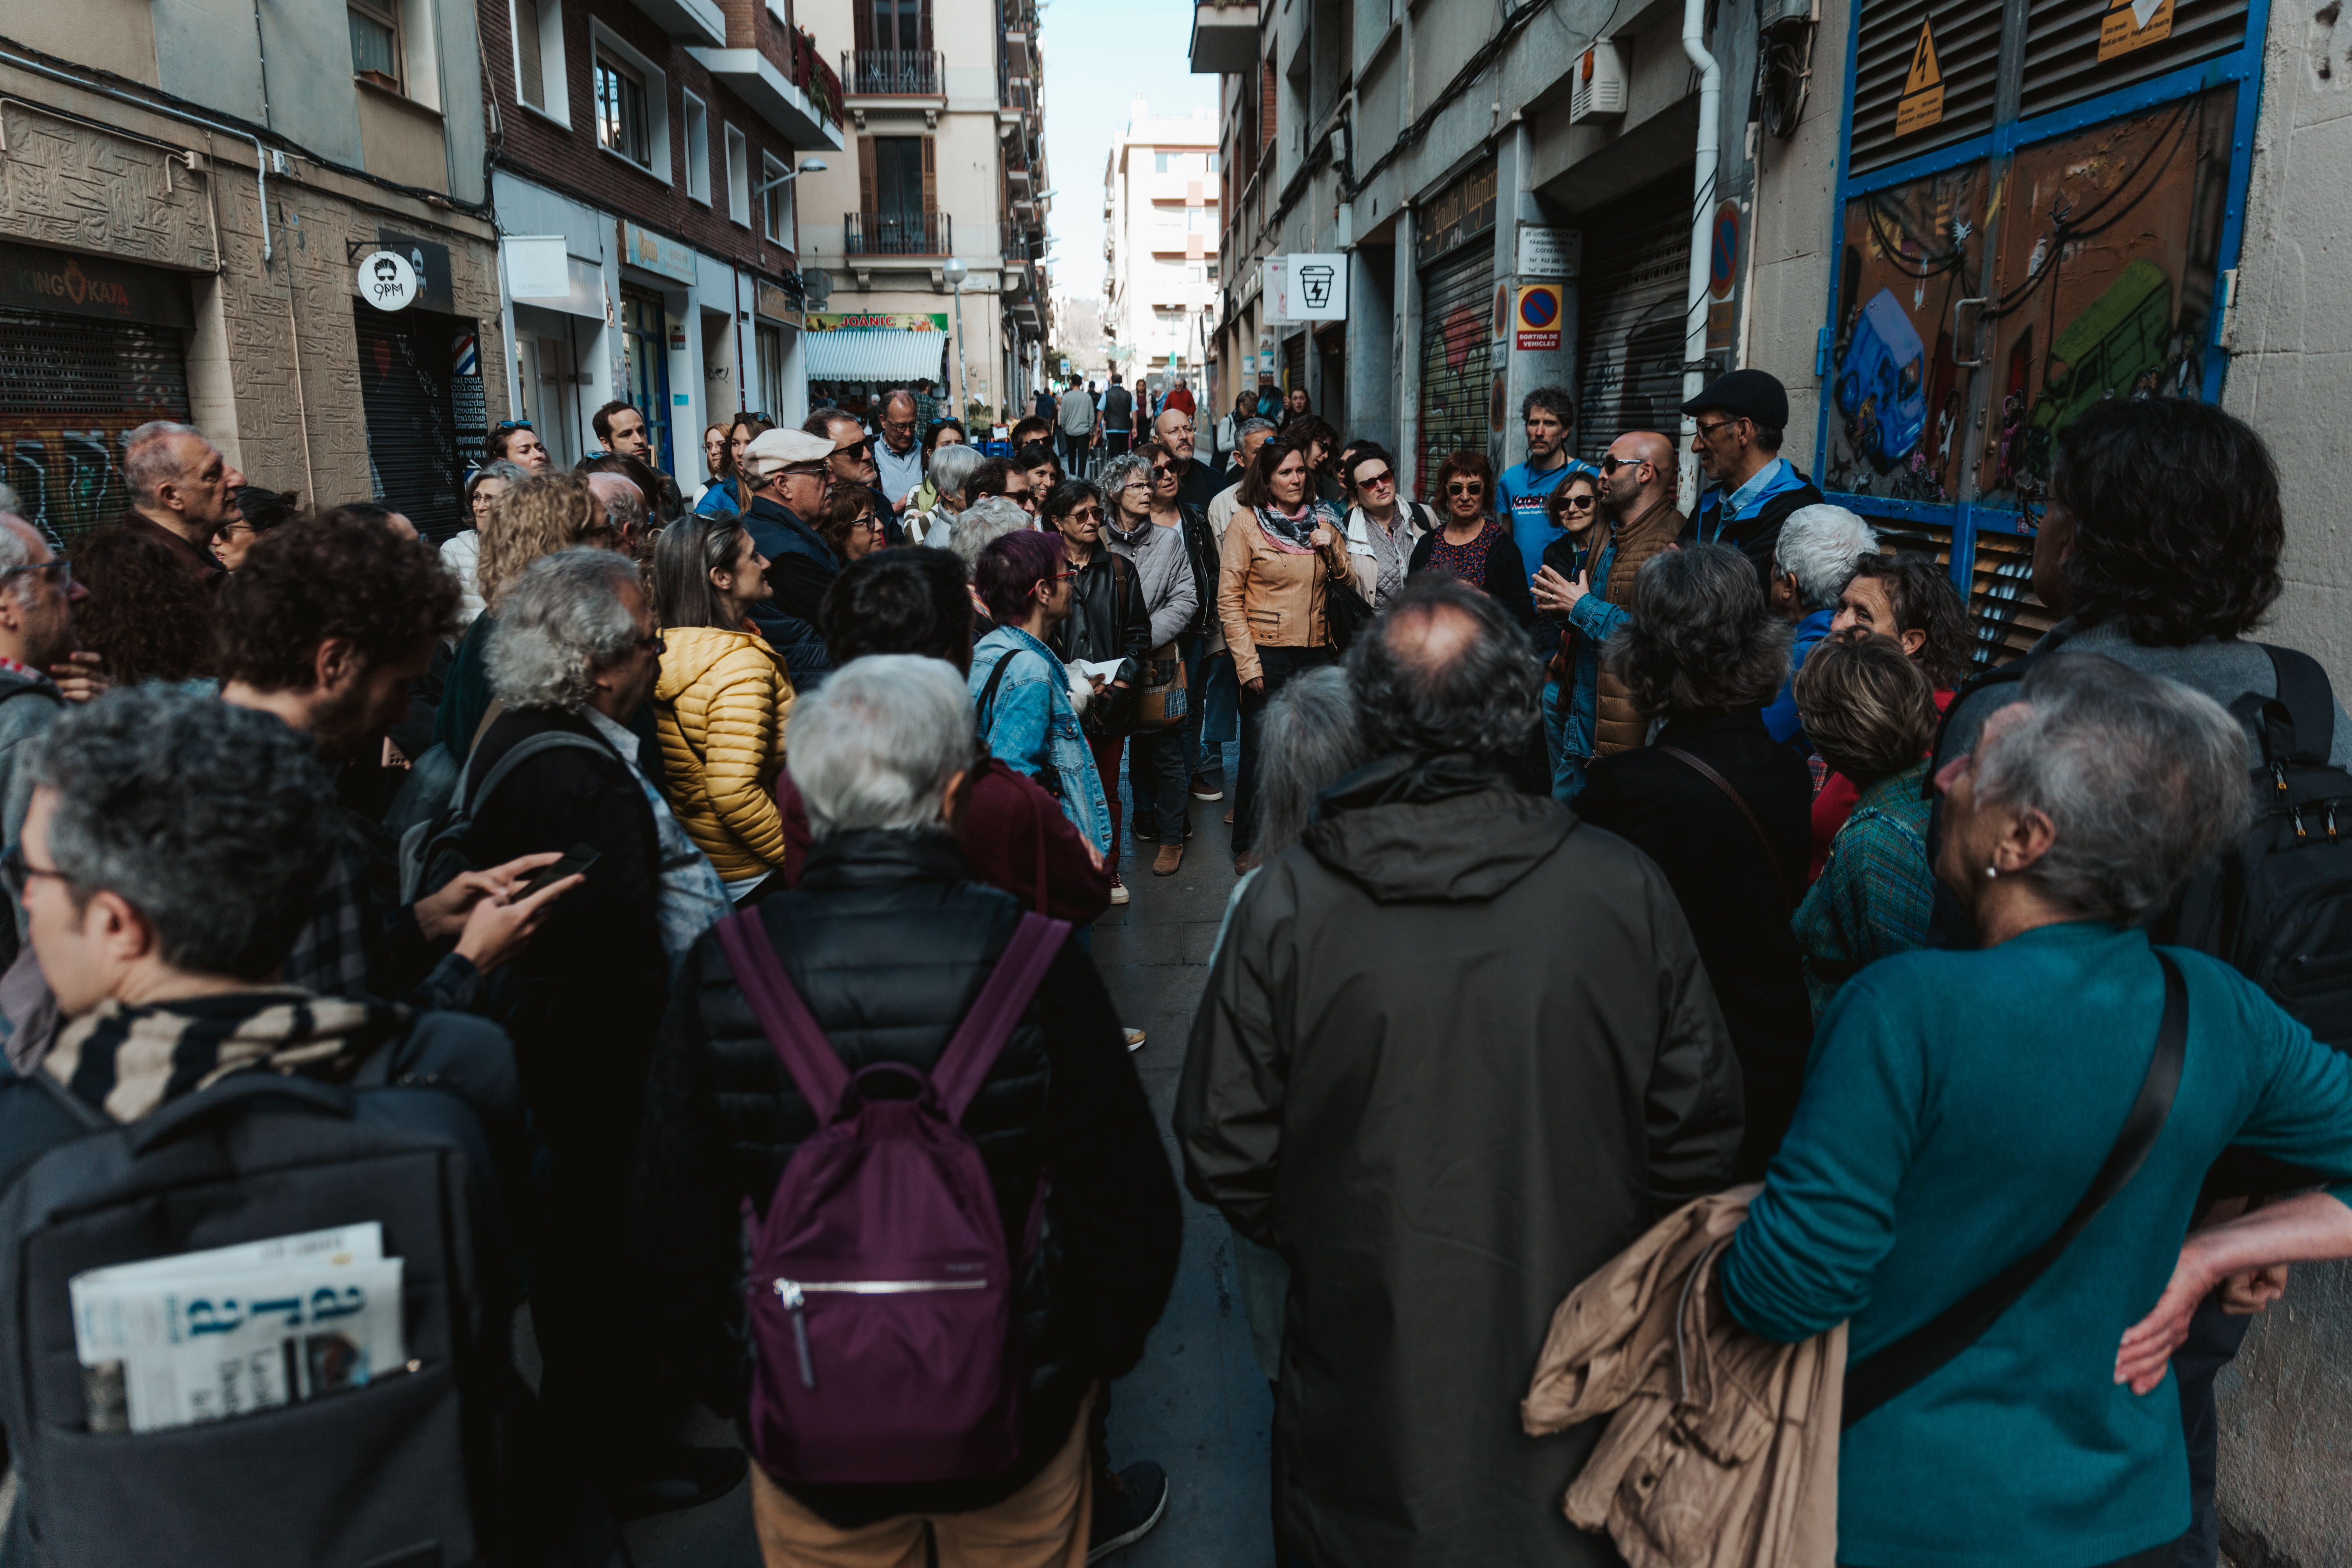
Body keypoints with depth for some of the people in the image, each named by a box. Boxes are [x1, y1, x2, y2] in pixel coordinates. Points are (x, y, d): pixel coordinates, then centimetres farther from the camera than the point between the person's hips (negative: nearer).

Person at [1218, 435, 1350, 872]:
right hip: (1267, 654, -4)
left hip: (1317, 652, 4)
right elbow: (1229, 599, -6)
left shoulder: (1323, 520, 9)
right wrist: (1248, 664, -11)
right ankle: (1249, 847, 19)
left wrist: (1332, 545, -6)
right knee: (1260, 750, 5)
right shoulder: (1246, 521, -4)